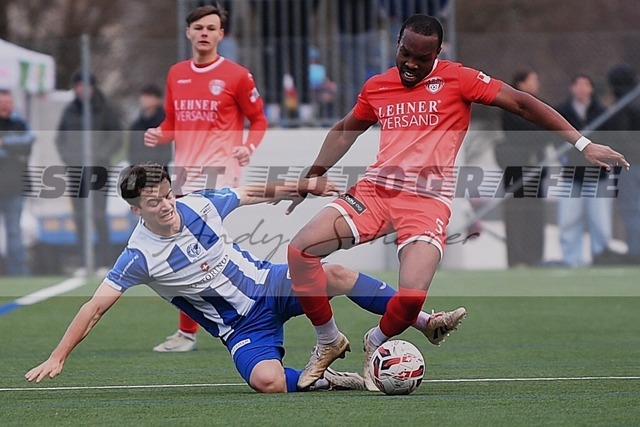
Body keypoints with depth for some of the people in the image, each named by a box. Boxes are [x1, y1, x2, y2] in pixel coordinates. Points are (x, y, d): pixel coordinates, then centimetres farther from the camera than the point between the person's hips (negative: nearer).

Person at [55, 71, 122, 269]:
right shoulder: (70, 110, 12)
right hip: (75, 169, 5)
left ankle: (104, 256, -9)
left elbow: (116, 138, -1)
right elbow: (60, 136, 18)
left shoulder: (105, 109, -1)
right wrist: (67, 156, 2)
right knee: (79, 214, 4)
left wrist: (98, 157, -10)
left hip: (98, 169, -5)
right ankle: (82, 256, 8)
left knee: (97, 212, -11)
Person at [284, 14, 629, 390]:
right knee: (300, 249, -16)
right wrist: (313, 177, 30)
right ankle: (330, 342, 5)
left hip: (427, 200, -4)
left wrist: (582, 144, -2)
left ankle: (377, 343, 9)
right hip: (375, 189, 4)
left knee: (412, 294, -27)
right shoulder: (376, 88, 15)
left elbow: (521, 103, 2)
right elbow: (345, 132, 33)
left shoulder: (456, 79, 3)